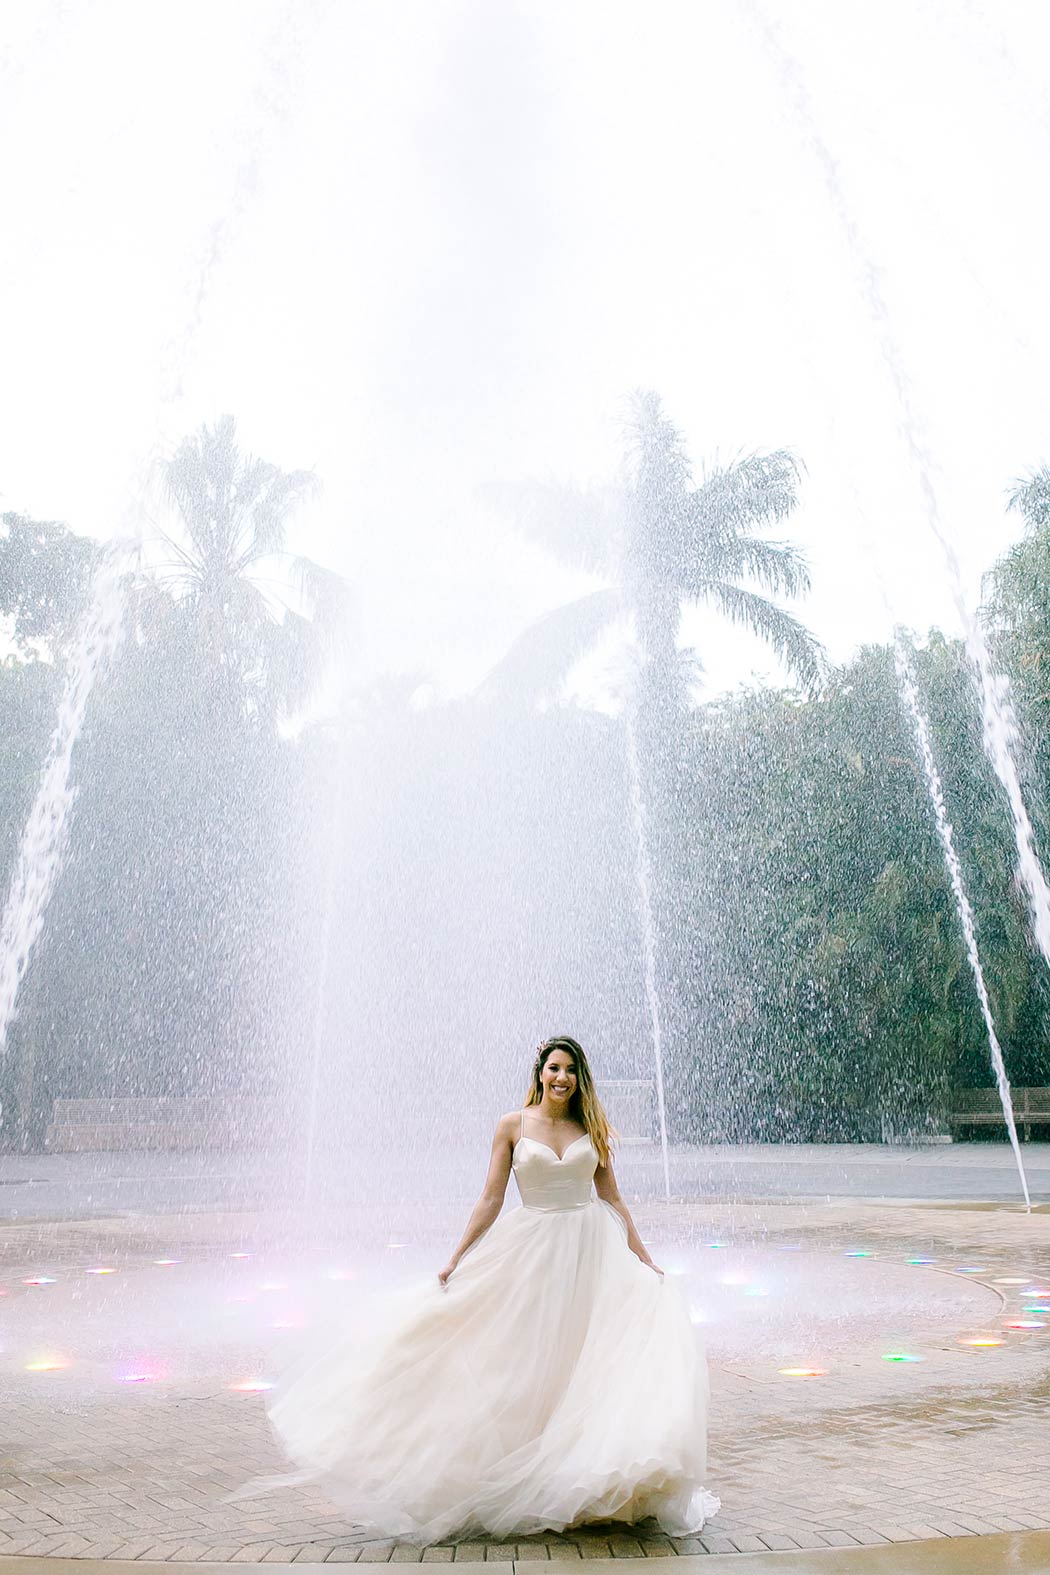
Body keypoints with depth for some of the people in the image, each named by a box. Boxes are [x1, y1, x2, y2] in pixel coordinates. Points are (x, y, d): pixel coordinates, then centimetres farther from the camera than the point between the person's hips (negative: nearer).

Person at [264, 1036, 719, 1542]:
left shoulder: (591, 1128, 4)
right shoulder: (512, 1126, -2)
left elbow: (613, 1199, 7)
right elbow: (490, 1200, -1)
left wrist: (643, 1260, 4)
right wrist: (456, 1259, -5)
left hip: (593, 1252, 1)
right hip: (532, 1249, -1)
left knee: (592, 1359, -2)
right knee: (523, 1364, 4)